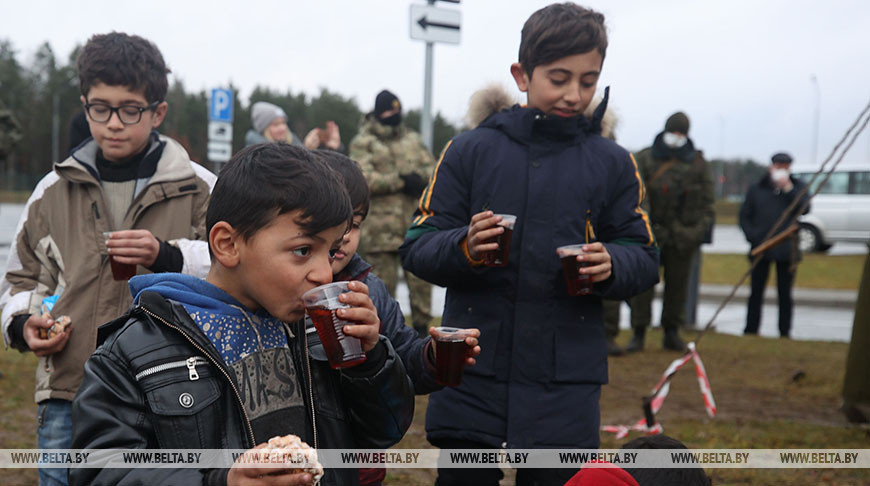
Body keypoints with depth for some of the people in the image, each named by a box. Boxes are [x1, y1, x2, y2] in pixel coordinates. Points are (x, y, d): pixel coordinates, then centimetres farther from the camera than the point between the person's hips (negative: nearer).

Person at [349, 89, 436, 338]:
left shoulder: (412, 138, 17)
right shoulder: (363, 143, 2)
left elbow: (431, 166, 15)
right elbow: (363, 178, -11)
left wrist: (419, 176, -9)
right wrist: (400, 180, -14)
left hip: (415, 222, 4)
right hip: (381, 224, -4)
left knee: (420, 278, 6)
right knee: (383, 280, 1)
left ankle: (422, 326, 19)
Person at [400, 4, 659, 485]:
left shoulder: (612, 164, 5)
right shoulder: (469, 151, 1)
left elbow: (644, 259, 8)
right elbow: (416, 248, 1)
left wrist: (611, 265, -14)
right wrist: (465, 246, -19)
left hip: (565, 388, 1)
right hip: (471, 379, 0)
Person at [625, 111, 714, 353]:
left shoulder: (697, 163, 10)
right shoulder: (645, 159, 4)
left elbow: (706, 202, 10)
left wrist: (699, 230, -1)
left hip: (682, 236, 2)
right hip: (650, 233, -2)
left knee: (678, 284, 7)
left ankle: (672, 333, 18)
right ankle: (638, 333, 5)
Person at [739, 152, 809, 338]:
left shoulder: (797, 187, 7)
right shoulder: (757, 189, 8)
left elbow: (804, 209, -9)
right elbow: (744, 216, 10)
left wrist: (788, 188, -13)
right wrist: (752, 236, -5)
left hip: (786, 251, 0)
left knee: (785, 294, 3)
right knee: (756, 293, 3)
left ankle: (784, 333, 8)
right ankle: (751, 331, 8)